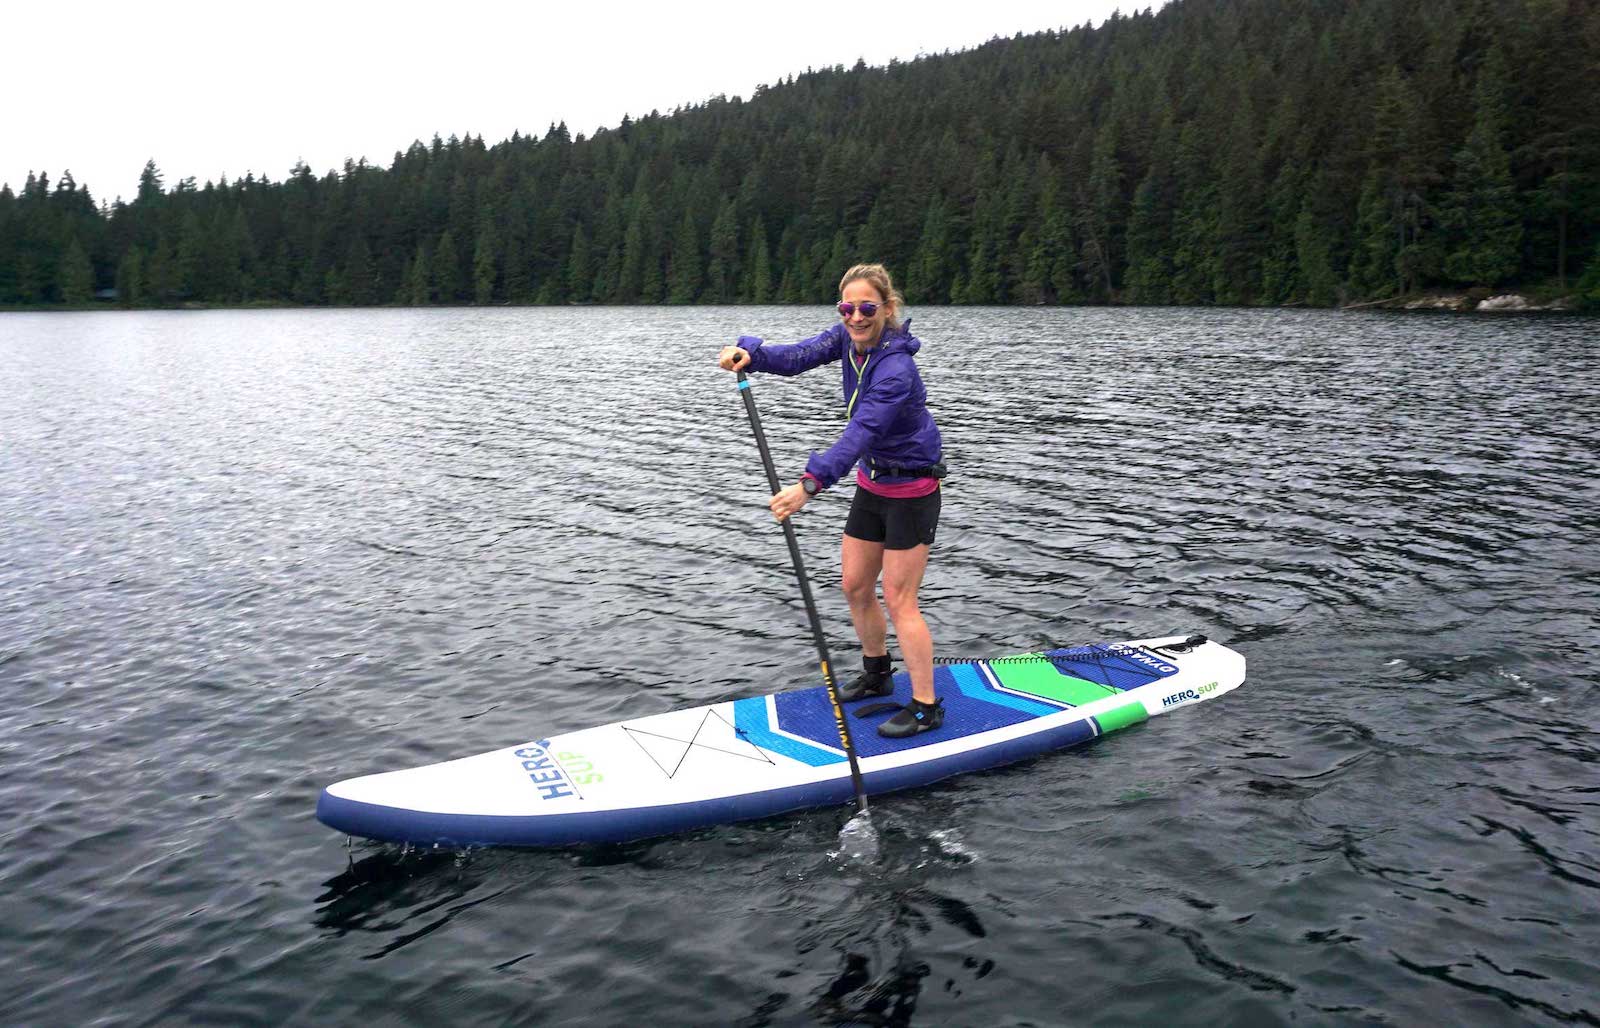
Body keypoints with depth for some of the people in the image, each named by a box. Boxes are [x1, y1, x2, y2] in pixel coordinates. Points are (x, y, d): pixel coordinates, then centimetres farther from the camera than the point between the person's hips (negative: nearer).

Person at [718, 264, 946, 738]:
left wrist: (810, 484, -50)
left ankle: (926, 707, 7)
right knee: (855, 586, 14)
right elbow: (795, 356, -10)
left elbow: (860, 434, -39)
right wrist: (750, 353, -30)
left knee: (898, 600, -5)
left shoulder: (896, 368, -29)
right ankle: (877, 674, 36)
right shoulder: (848, 337, -3)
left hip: (910, 491, -8)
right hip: (871, 483, 8)